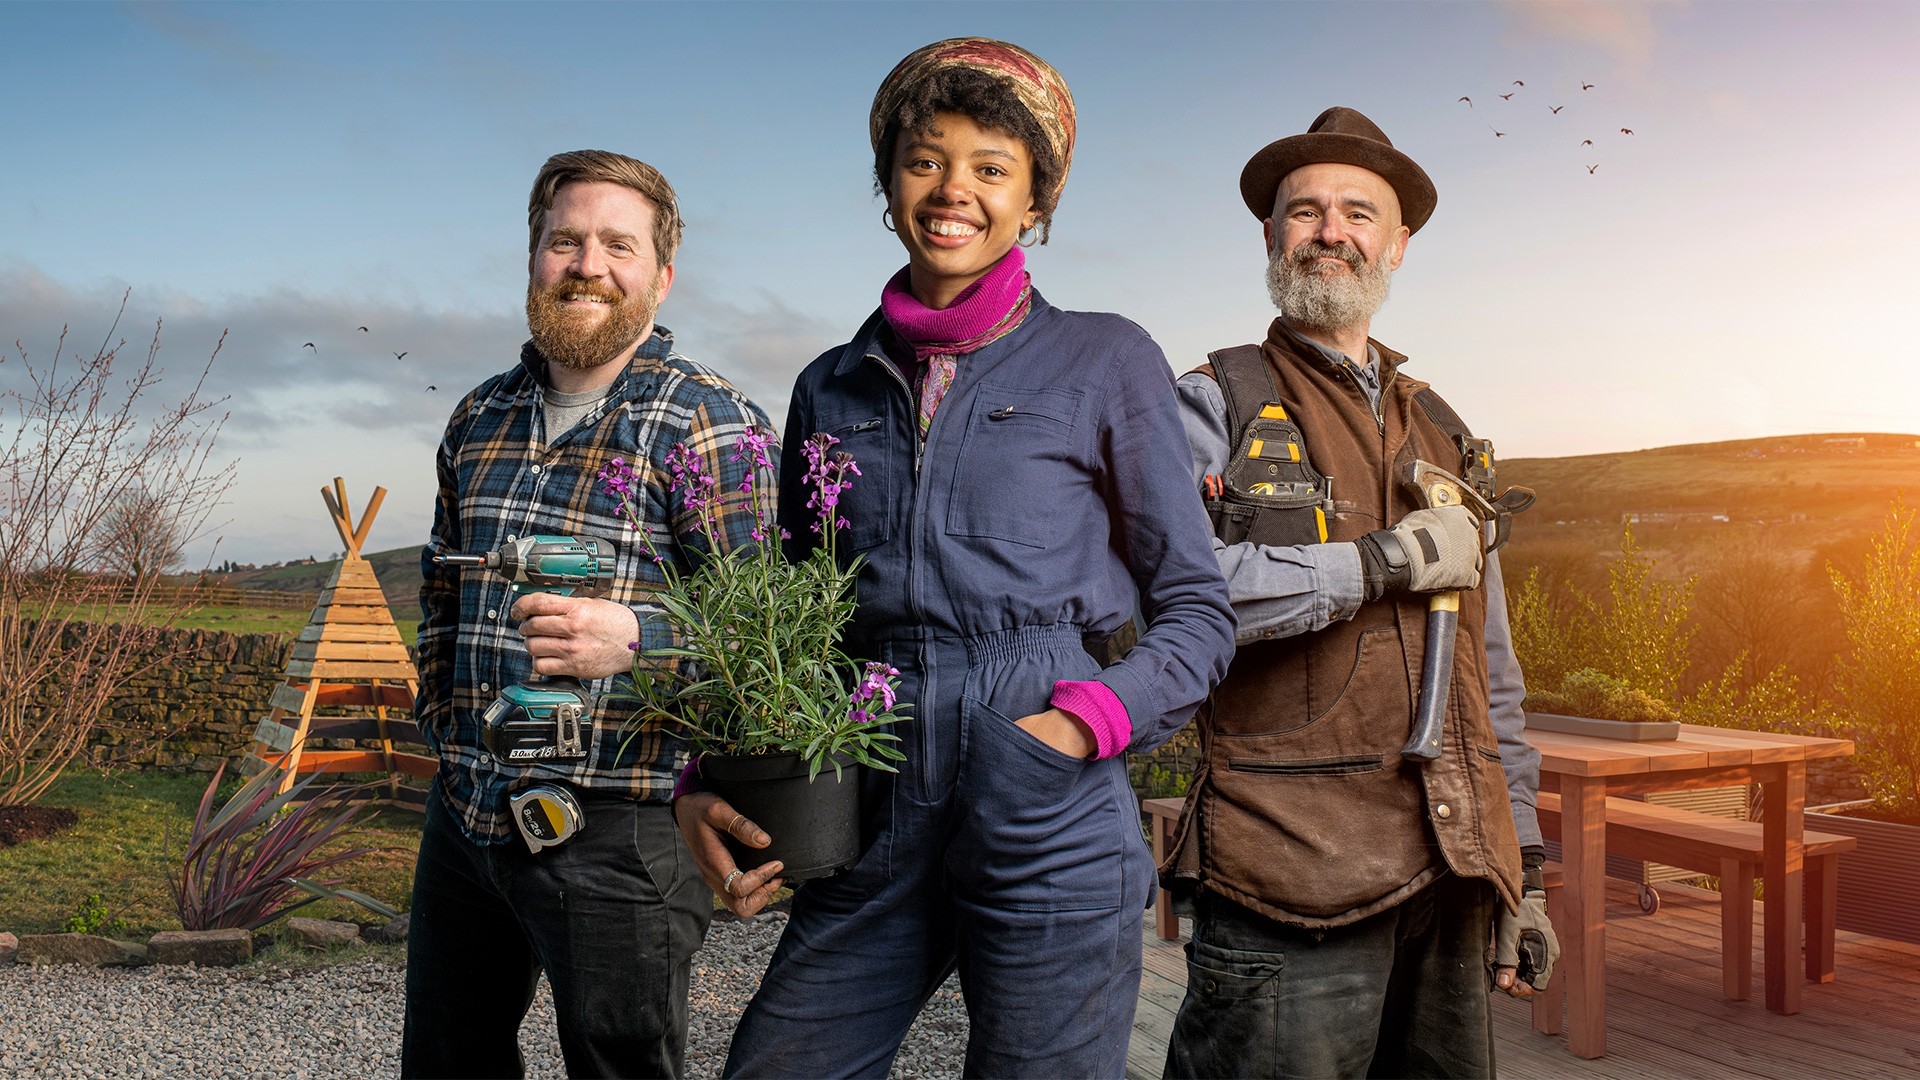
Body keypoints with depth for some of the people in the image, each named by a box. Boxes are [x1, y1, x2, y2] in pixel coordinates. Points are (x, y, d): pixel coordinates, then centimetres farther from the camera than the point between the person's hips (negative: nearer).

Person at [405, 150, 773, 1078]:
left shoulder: (709, 425, -9)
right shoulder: (480, 417, 12)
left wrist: (632, 639, -30)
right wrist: (445, 725, 16)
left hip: (616, 830, -7)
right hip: (464, 815, 7)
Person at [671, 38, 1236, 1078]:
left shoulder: (1106, 362, 3)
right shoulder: (831, 387, 13)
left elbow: (1197, 609, 4)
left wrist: (1085, 721, -13)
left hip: (1050, 814, -2)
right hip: (873, 823, 3)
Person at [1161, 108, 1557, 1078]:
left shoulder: (1442, 435, 19)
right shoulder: (1215, 405, 2)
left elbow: (1491, 671, 21)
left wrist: (1525, 866, 17)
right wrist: (1385, 560, -12)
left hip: (1451, 881, 6)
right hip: (1290, 873, -5)